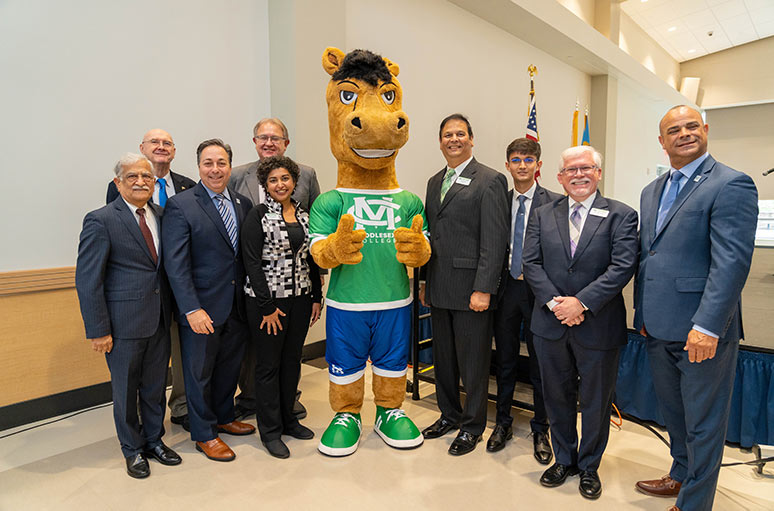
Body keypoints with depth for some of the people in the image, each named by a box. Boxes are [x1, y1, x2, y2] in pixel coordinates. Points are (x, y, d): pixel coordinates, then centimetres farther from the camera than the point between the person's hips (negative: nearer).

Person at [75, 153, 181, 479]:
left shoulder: (161, 215, 6)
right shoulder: (100, 220, -11)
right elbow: (87, 279, -12)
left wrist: (171, 311, 4)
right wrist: (97, 330, -14)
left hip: (159, 320, 5)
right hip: (124, 323, -5)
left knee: (156, 385, 18)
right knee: (125, 388, 12)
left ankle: (154, 440, 37)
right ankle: (133, 449, 32)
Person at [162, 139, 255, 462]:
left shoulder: (243, 204, 6)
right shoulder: (180, 206, -9)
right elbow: (176, 263, -14)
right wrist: (192, 309, -20)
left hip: (237, 307, 5)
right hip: (202, 308, -5)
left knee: (229, 367, 20)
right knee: (199, 372, 11)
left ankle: (223, 417, 42)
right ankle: (204, 434, 29)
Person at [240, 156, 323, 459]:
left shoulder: (304, 215, 8)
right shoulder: (258, 216, -9)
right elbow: (252, 262, -13)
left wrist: (317, 297, 7)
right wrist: (268, 306, -15)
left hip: (301, 298, 6)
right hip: (267, 300, -5)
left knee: (292, 360, 15)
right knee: (269, 365, 6)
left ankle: (288, 419, 32)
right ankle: (270, 430, 21)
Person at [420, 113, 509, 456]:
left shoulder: (490, 181, -7)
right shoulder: (435, 182, 15)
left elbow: (495, 240, -14)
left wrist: (483, 289, -18)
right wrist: (425, 281, 15)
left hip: (470, 289, -7)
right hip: (439, 289, 7)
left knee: (473, 361, 6)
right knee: (443, 357, 17)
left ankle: (472, 426, 23)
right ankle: (449, 414, 35)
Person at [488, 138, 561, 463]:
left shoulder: (554, 203, -5)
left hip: (538, 291, -3)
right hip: (505, 289, 3)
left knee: (540, 363, 9)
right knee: (505, 360, 14)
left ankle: (540, 430, 28)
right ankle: (503, 422, 32)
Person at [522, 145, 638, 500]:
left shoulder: (621, 215, -3)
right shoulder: (542, 215, 6)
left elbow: (622, 267, -13)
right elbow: (531, 263, -1)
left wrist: (581, 303, -20)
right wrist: (554, 302, -14)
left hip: (598, 327, -2)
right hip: (550, 324, 3)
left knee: (596, 402, 13)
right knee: (556, 397, 16)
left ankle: (589, 466, 35)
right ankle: (564, 459, 38)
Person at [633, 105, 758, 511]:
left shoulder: (731, 185, -10)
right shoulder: (651, 192, 13)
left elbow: (731, 262, -19)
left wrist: (707, 326, -24)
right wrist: (642, 314, 12)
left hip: (702, 331, -7)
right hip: (658, 328, 7)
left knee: (703, 422, 9)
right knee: (673, 413, 23)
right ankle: (681, 475, 44)